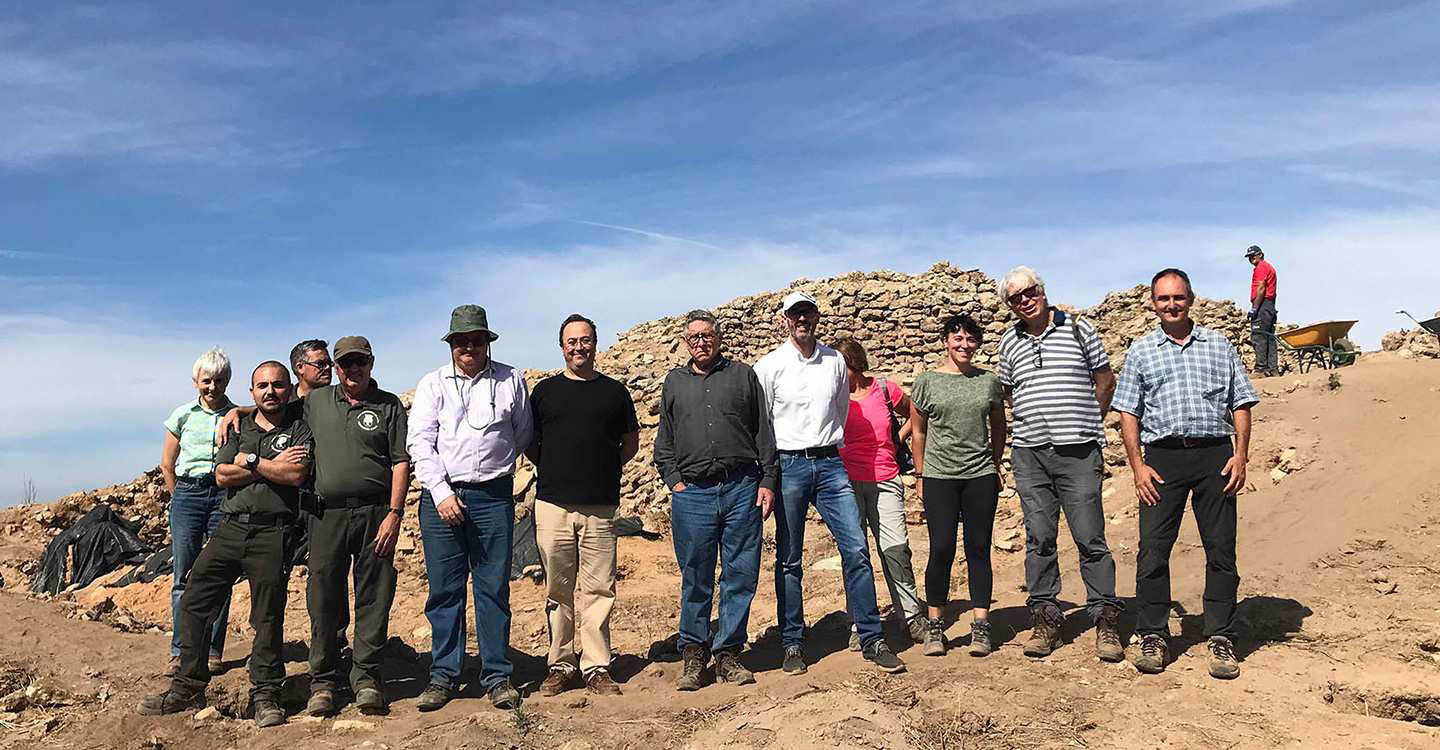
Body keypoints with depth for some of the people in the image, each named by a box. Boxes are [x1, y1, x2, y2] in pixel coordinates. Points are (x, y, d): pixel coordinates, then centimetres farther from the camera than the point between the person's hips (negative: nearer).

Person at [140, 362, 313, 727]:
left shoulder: (299, 430, 6)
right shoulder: (238, 428, 17)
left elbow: (296, 475, -12)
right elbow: (223, 475, 2)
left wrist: (250, 461, -4)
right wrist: (273, 466, -5)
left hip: (272, 533, -4)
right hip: (230, 528, 5)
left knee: (267, 616, -2)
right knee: (193, 603, 2)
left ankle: (265, 694, 6)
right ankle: (188, 686, 13)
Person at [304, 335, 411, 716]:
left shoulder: (389, 405, 6)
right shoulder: (315, 402, 14)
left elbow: (401, 463, 0)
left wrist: (394, 514, -8)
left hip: (375, 514, -2)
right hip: (327, 514, 2)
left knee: (374, 598, 0)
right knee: (323, 598, 3)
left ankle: (367, 678, 8)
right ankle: (323, 682, 12)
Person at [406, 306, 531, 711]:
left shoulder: (511, 381, 9)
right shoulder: (432, 383, 9)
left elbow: (522, 437, 19)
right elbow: (419, 441, 0)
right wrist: (441, 491, -9)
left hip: (493, 495, 0)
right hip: (440, 493, 1)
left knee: (493, 587, 1)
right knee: (444, 588, 4)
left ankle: (497, 676, 10)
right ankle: (443, 675, 14)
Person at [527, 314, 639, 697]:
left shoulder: (614, 391, 10)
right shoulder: (545, 390, 10)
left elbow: (631, 442, 19)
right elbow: (528, 443, 16)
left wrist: (607, 467, 7)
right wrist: (554, 469, 6)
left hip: (601, 506, 0)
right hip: (553, 504, 0)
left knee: (598, 589, 1)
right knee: (558, 590, 5)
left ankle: (597, 666, 9)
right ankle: (560, 664, 15)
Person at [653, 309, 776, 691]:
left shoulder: (743, 375, 11)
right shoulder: (674, 382, 16)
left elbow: (764, 432, 10)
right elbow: (664, 441, 17)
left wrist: (767, 481, 2)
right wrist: (674, 480, 4)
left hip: (742, 489, 0)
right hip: (692, 493, 1)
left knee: (741, 574, 2)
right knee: (695, 578, 4)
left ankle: (728, 653, 13)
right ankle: (693, 654, 15)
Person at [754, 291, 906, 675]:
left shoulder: (835, 361, 8)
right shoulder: (768, 366, -1)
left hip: (830, 464, 2)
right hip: (788, 466, -2)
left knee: (856, 550, -3)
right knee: (789, 560, 4)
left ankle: (872, 639, 6)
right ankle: (793, 644, 15)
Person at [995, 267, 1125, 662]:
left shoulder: (1079, 329, 4)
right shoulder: (1009, 341, 11)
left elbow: (1105, 380, 11)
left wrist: (1087, 426, 13)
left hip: (1078, 452, -3)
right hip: (1029, 454, 3)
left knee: (1090, 537, -3)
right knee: (1039, 539, 5)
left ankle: (1106, 620, 6)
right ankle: (1045, 618, 13)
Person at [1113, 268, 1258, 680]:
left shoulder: (1218, 344, 13)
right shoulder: (1140, 351, 11)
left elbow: (1240, 403, 11)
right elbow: (1128, 412, 8)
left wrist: (1240, 454, -2)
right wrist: (1138, 466, -2)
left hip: (1215, 454, 1)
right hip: (1163, 457, 0)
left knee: (1221, 550, 2)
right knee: (1153, 550, -2)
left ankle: (1221, 640, 12)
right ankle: (1153, 637, 9)